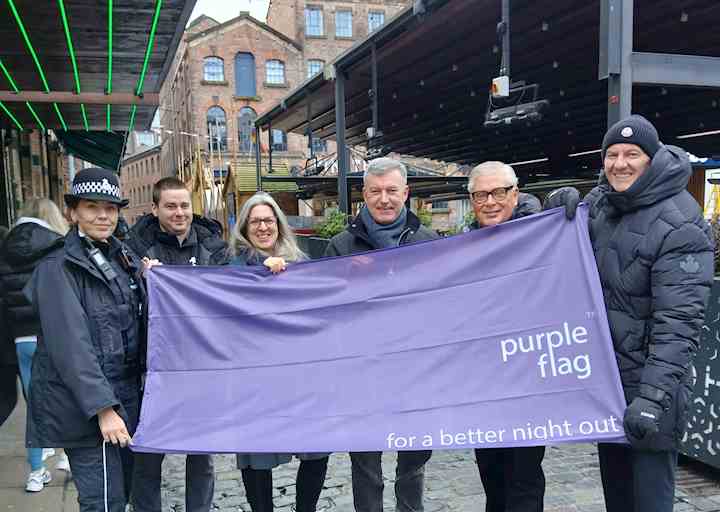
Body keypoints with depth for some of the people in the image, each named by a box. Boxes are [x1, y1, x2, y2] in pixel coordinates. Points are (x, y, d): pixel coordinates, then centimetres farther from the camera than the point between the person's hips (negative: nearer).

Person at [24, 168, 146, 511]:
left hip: (125, 395, 7)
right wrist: (102, 408, -24)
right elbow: (70, 345, -19)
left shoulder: (123, 258, 11)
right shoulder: (58, 268, -10)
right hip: (86, 406, -7)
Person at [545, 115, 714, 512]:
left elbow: (678, 322, -22)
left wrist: (653, 397, -30)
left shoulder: (679, 226, -17)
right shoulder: (599, 201, 4)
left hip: (647, 379, -7)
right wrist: (560, 205, -3)